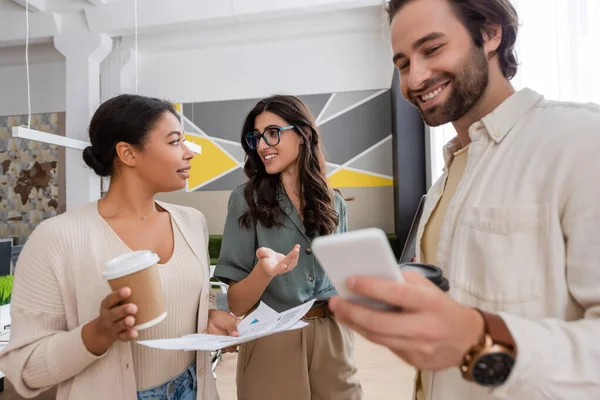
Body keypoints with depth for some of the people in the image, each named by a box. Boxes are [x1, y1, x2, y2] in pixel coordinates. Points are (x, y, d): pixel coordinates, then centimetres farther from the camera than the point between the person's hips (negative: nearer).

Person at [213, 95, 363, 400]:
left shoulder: (334, 203, 1)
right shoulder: (246, 199, -9)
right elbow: (237, 305, -10)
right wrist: (264, 270, -29)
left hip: (333, 339, 3)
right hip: (272, 344, -3)